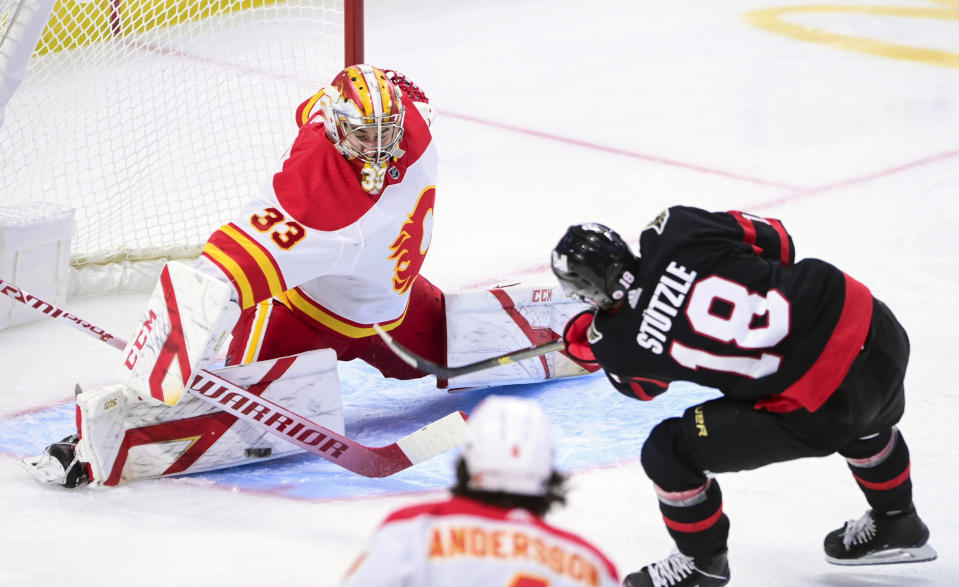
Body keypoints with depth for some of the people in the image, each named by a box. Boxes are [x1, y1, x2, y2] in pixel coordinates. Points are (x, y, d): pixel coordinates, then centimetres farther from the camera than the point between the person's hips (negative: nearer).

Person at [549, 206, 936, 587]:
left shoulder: (620, 343, -10)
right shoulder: (677, 230, -6)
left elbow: (640, 383, 17)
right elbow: (775, 241, 8)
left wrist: (583, 339, 32)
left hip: (817, 414, -5)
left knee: (668, 452, 9)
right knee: (867, 421, 43)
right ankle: (897, 525, 62)